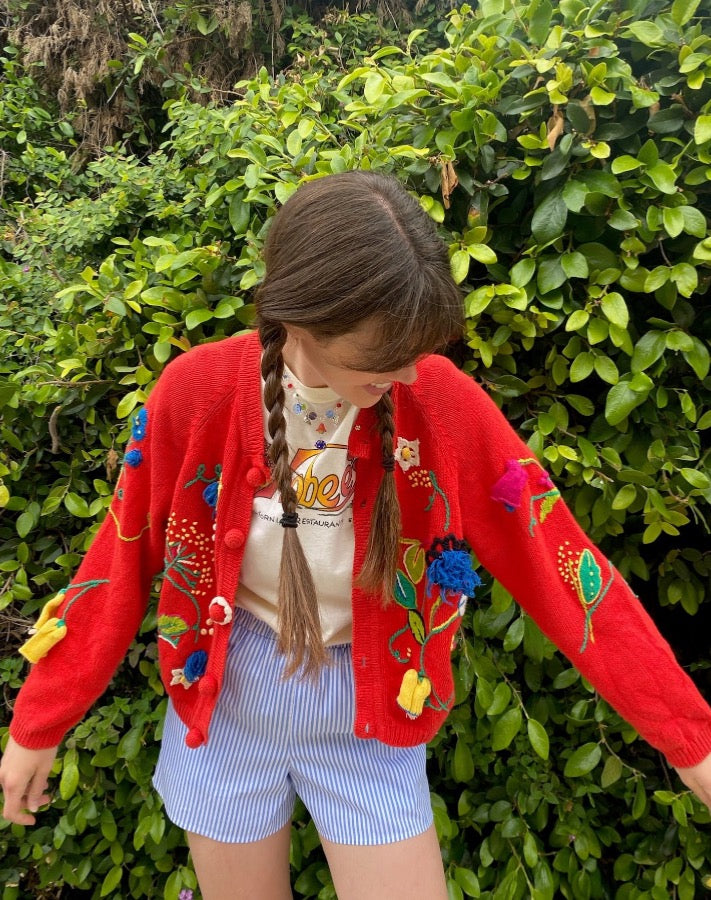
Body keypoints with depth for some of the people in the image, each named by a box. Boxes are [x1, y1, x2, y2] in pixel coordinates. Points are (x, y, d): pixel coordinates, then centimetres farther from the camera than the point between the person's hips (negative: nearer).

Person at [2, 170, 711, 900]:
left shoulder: (440, 400, -19)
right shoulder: (198, 391, -18)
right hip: (224, 699, 1)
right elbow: (119, 563, -7)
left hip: (368, 712, 0)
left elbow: (557, 562, -14)